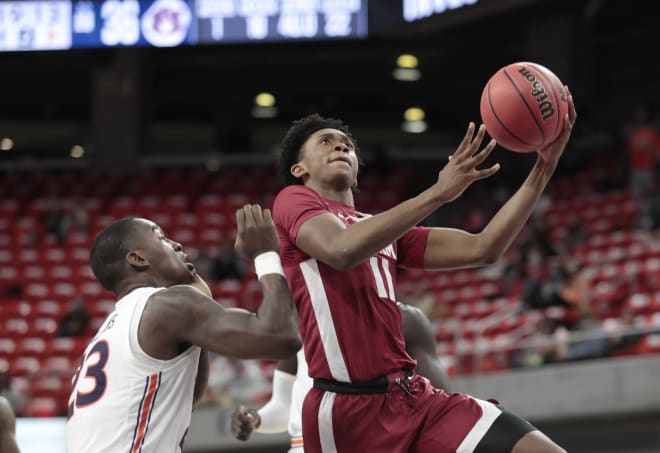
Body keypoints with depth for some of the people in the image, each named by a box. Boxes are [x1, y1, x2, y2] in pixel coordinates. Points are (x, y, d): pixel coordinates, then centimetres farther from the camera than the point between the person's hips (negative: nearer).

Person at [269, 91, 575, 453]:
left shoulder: (386, 229, 23)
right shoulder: (294, 201, 4)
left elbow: (482, 248, 14)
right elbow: (342, 250, -18)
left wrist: (543, 168, 5)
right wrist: (438, 192, -22)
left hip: (416, 396, 6)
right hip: (349, 409, -6)